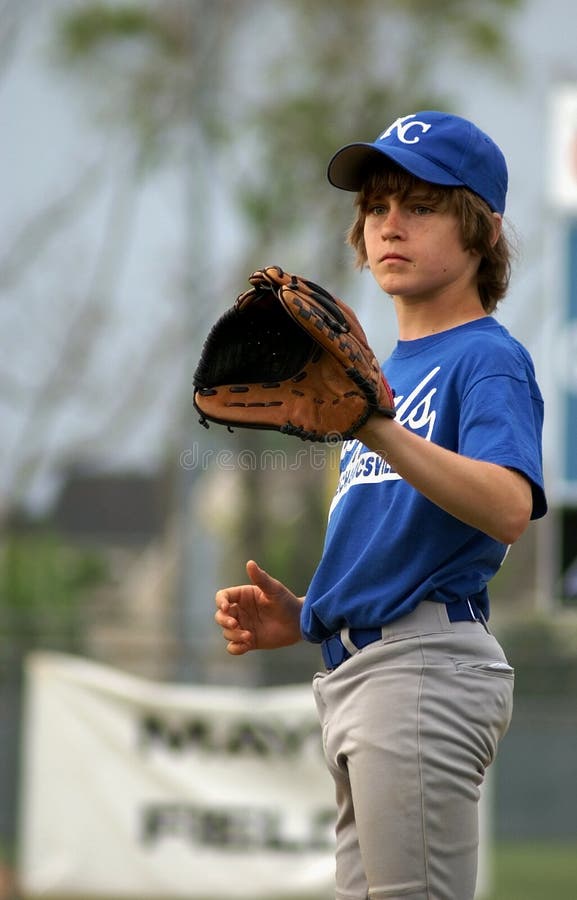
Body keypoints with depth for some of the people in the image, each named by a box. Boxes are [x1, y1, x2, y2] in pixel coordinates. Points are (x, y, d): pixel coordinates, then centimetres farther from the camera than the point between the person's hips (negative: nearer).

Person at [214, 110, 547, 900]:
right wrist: (301, 618, 9)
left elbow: (510, 508, -26)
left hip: (428, 665, -10)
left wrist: (382, 432, -38)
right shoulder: (390, 368, 22)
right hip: (355, 672, 10)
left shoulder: (488, 357, -6)